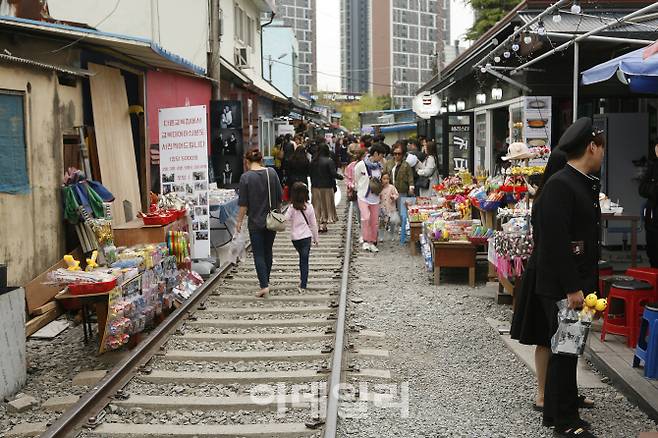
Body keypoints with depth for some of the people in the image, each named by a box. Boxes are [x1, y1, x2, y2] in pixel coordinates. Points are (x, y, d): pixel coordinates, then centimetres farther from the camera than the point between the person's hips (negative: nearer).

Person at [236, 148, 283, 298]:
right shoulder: (272, 173, -2)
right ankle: (266, 280, 29)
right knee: (268, 251, 17)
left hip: (255, 221, -4)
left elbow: (243, 203, -11)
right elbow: (280, 197, 4)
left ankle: (264, 285, -8)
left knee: (258, 253, 1)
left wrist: (239, 221, -1)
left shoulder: (246, 177, -13)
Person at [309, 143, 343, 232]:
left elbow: (311, 174, 6)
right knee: (326, 204, 5)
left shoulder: (313, 161, 1)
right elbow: (333, 174, -16)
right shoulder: (329, 161, -13)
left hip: (315, 187, 4)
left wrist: (312, 184, 14)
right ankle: (323, 225, 2)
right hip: (326, 187, -4)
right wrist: (341, 177, 2)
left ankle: (320, 224, 10)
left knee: (318, 205, 11)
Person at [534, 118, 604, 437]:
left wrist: (590, 286, 15)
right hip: (561, 288, -9)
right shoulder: (560, 185, -17)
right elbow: (556, 241, -22)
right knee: (564, 350, 1)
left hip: (579, 284, 9)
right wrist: (572, 288, -21)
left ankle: (556, 411, 28)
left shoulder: (586, 185, 12)